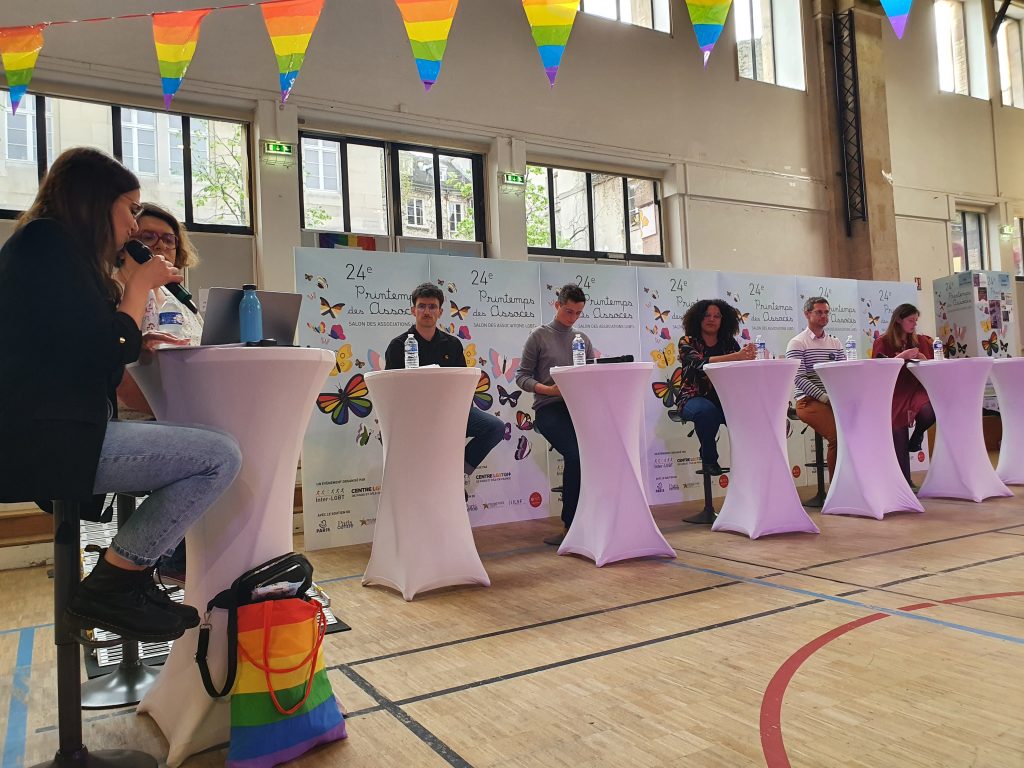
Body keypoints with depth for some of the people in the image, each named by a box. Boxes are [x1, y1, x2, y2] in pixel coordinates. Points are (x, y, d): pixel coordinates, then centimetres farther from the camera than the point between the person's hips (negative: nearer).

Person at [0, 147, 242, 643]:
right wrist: (140, 285, -3)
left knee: (205, 444, 19)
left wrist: (140, 342, 11)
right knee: (220, 457, -18)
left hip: (55, 431, 11)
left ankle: (133, 578, 13)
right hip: (49, 440, -11)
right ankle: (107, 589, -7)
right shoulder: (48, 240, -10)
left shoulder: (47, 245, 22)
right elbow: (103, 355, -16)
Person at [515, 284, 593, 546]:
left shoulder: (583, 339, 21)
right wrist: (547, 389, -14)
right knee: (575, 452, -29)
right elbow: (522, 376, 2)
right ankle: (573, 525, -16)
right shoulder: (539, 336, 8)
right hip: (549, 407, -4)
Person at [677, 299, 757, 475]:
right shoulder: (688, 342, -2)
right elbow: (701, 363, -23)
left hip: (724, 398, 3)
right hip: (695, 398, -2)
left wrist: (748, 357, -29)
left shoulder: (729, 342, 10)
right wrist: (736, 356, -34)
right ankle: (708, 459, -11)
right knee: (707, 410, -35)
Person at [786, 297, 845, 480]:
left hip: (834, 398, 6)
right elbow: (799, 379, -9)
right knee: (837, 434, -26)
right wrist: (824, 397, -18)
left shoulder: (835, 343, 19)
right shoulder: (797, 343, 1)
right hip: (809, 401, -5)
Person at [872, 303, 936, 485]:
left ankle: (917, 436, 5)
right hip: (894, 393, -2)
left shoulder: (921, 341, 16)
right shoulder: (883, 342, 4)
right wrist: (902, 356, -15)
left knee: (929, 413, -31)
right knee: (899, 437, -5)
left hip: (916, 388, 3)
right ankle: (905, 481, 7)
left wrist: (923, 360, 0)